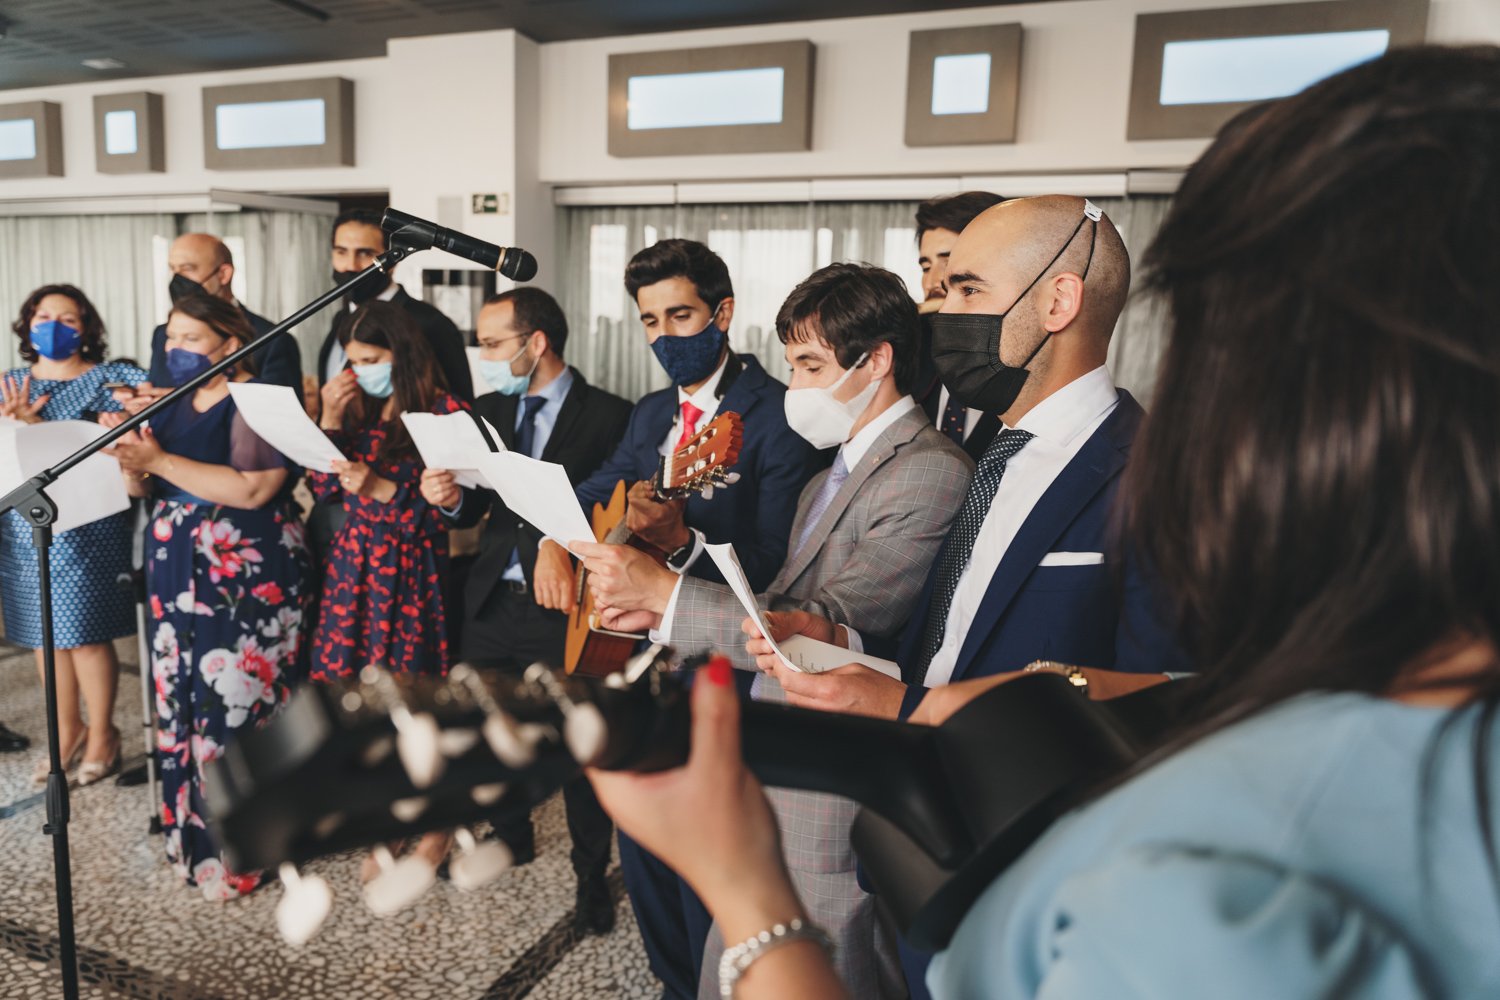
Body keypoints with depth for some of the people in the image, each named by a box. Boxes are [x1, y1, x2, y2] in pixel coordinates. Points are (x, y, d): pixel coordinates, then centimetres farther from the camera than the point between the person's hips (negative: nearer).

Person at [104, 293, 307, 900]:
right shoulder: (173, 404, 13)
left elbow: (252, 488, -22)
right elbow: (145, 490, 15)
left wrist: (160, 460, -20)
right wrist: (131, 458, -7)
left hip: (245, 579, -7)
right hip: (177, 575, 8)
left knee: (238, 710, -4)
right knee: (182, 705, 12)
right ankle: (190, 832, 26)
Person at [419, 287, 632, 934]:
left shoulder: (610, 417, -10)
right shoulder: (488, 410, 8)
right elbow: (474, 510, 7)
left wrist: (564, 552, -27)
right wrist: (448, 498, -14)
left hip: (566, 609, -6)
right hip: (492, 604, 6)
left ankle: (592, 874, 26)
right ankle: (512, 837, 46)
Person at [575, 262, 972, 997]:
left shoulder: (930, 473, -18)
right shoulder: (829, 479, 13)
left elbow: (832, 628, -24)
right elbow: (785, 609, 11)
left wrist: (664, 591, -23)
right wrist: (662, 607, -3)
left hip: (834, 811, -8)